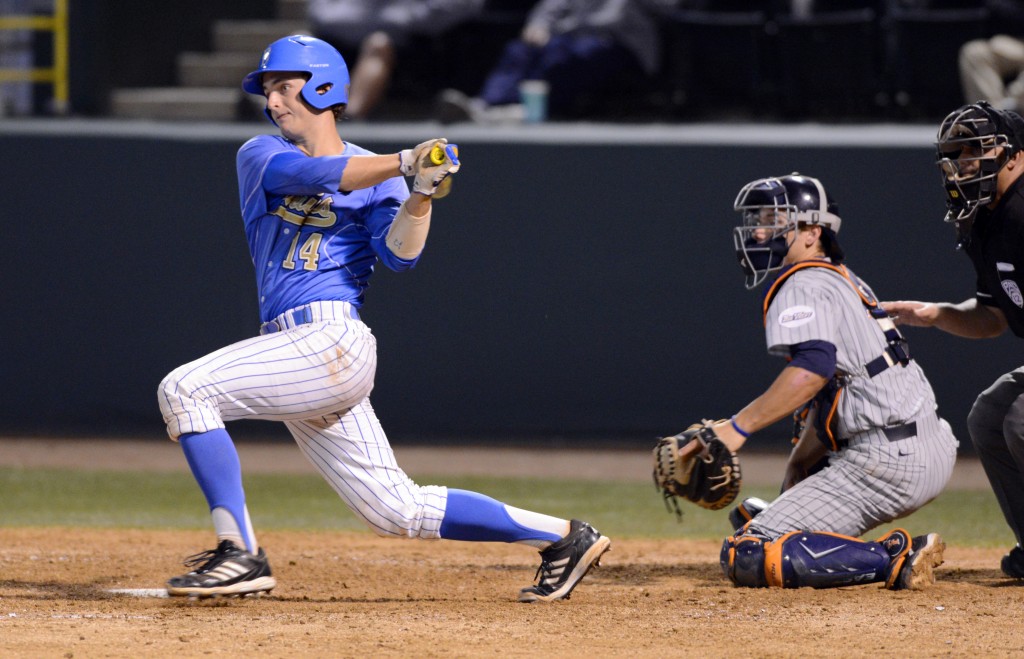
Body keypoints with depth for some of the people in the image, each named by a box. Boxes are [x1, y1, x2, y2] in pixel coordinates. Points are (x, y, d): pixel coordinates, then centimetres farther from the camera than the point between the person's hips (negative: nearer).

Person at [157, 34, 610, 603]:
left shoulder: (379, 178, 6)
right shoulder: (260, 156, 14)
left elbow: (399, 255, -9)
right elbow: (304, 174, -8)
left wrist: (420, 194, -27)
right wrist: (403, 164, -20)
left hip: (332, 342, -6)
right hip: (299, 354, 6)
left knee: (185, 390, -20)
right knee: (398, 511, 5)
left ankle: (241, 555, -19)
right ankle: (563, 537, 13)